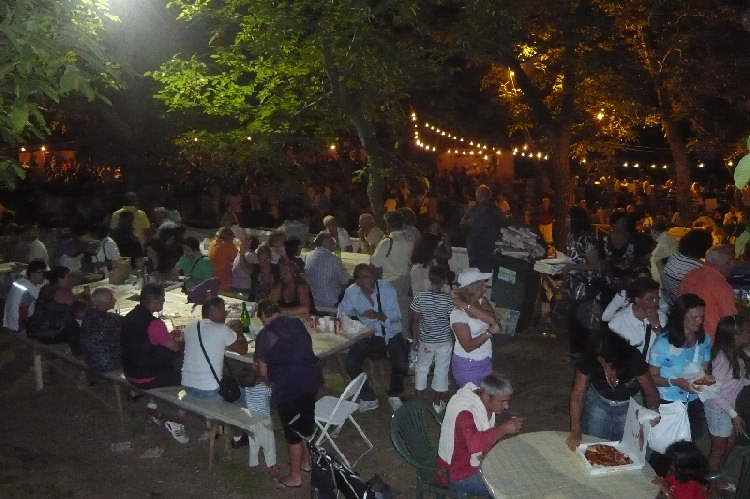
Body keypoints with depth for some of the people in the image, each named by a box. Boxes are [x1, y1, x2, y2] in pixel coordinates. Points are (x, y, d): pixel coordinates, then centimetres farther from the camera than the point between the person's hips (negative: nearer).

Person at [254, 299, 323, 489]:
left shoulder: (264, 335, -7)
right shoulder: (297, 323, 8)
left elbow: (263, 371, -5)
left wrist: (267, 381, 18)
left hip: (288, 386, -6)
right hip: (313, 377, 6)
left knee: (292, 429, 9)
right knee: (307, 420, 24)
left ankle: (295, 477, 21)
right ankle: (305, 460, 43)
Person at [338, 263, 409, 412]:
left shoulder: (386, 287, -14)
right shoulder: (351, 292, -8)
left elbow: (396, 315, -16)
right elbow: (342, 314, -2)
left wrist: (378, 315, -32)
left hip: (391, 332, -1)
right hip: (369, 334, 2)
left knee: (401, 364, -19)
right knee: (351, 363, -16)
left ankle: (394, 395, 13)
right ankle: (368, 398, 6)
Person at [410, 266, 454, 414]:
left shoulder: (419, 297, -16)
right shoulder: (448, 300, -18)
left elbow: (415, 321, -9)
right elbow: (452, 322, -10)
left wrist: (416, 338, 5)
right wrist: (454, 338, 8)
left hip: (425, 340, 1)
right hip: (444, 341, -1)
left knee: (421, 368, 19)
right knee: (441, 370, 14)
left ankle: (418, 400, 28)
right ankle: (438, 403, 25)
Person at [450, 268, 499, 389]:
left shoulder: (482, 301, -2)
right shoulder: (458, 313, -22)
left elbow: (492, 319, -22)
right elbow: (468, 346, -23)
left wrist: (467, 306, -26)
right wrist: (490, 332, -18)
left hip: (485, 361, 7)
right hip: (467, 366, -6)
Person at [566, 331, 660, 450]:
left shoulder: (634, 360, -31)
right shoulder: (587, 360, -29)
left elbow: (651, 392, -20)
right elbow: (577, 395, -23)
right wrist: (575, 432, -29)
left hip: (630, 405, 0)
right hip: (598, 402, 1)